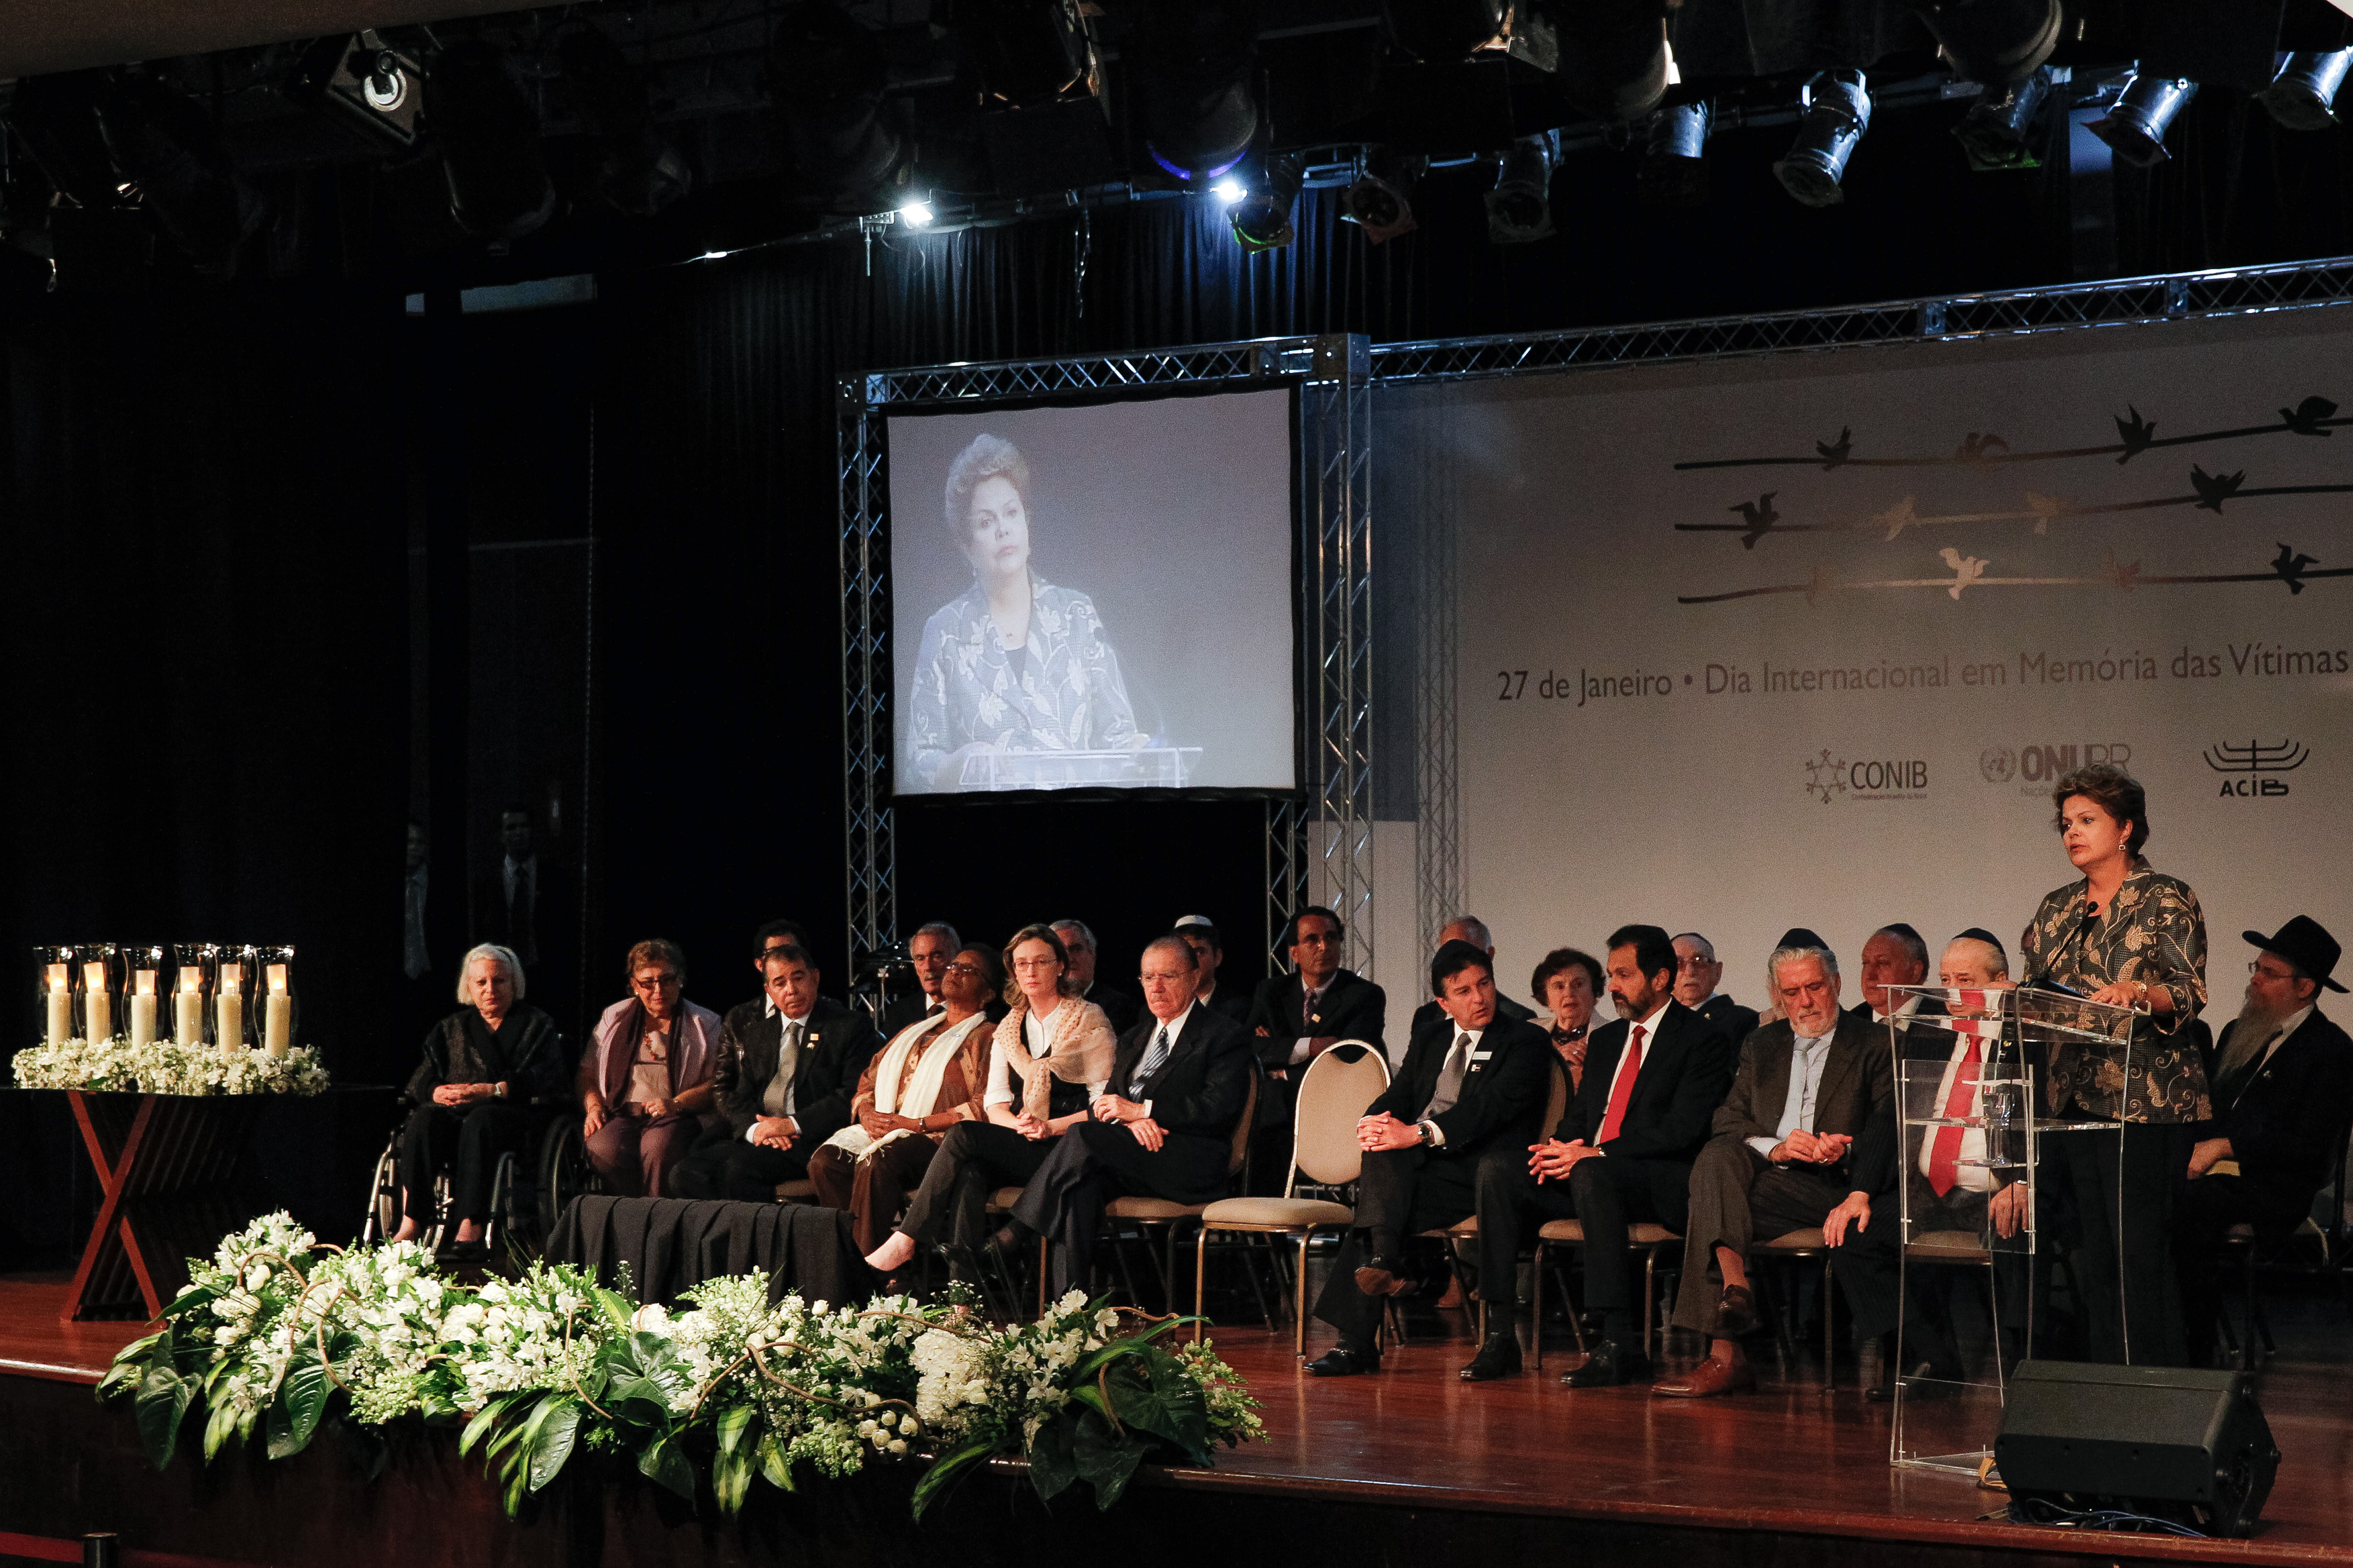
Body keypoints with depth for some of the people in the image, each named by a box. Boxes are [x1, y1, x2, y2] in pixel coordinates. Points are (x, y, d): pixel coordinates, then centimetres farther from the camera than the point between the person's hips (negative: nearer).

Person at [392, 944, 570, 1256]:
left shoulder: (538, 1025, 15)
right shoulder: (453, 1027, 26)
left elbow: (547, 1080, -3)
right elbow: (420, 1081, 17)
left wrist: (492, 1090, -16)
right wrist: (437, 1091, -9)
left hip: (511, 1115, -3)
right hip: (454, 1112, 3)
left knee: (479, 1120, -38)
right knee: (424, 1119, -32)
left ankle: (470, 1226, -47)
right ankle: (410, 1223, -40)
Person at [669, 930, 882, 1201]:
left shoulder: (850, 1026, 3)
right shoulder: (748, 1024, 19)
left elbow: (856, 1096, -7)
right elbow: (729, 1090, 14)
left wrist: (792, 1125, -13)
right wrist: (754, 1128, -8)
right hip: (752, 1136, 5)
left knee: (740, 1168, -31)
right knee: (685, 1174, -19)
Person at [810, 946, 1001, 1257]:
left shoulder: (986, 1038, 7)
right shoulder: (914, 1032, 29)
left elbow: (984, 1108, -8)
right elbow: (867, 1082, 26)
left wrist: (915, 1124, -13)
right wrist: (867, 1114, 1)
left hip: (937, 1138, -6)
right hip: (881, 1132, 6)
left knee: (877, 1163, -37)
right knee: (825, 1160, -24)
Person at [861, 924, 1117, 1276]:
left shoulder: (1089, 1021, 3)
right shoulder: (1008, 1029, 19)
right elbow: (995, 1104, 12)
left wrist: (1049, 1127, -16)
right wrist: (1020, 1125, -11)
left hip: (1066, 1147, -4)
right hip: (1017, 1146, 4)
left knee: (964, 1133, -27)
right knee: (968, 1173, -32)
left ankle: (905, 1242, -24)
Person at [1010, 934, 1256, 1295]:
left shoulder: (1224, 1036, 6)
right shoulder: (1134, 1039, 29)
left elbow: (1220, 1109, -9)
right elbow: (1105, 1102, 17)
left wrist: (1140, 1110, -14)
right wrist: (1130, 1122, -9)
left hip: (1189, 1164, -6)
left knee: (1082, 1136, -29)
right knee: (1083, 1186, -31)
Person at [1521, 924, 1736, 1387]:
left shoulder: (1702, 1040, -2)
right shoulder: (1606, 1040, 22)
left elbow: (1682, 1129, -14)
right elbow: (1579, 1116, 21)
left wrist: (1597, 1154, -20)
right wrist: (1560, 1147, -5)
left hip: (1665, 1183, -7)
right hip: (1585, 1172, 7)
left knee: (1593, 1175, -39)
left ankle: (1620, 1344, -40)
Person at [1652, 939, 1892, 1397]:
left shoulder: (1872, 1048, 10)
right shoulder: (1759, 1046, 22)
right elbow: (1727, 1123, 11)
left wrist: (1844, 1150, -18)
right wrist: (1775, 1148, -10)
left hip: (1832, 1184, -3)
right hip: (1765, 1171, 4)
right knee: (1718, 1158, -32)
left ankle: (1723, 1355, -29)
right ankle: (1735, 1286, -45)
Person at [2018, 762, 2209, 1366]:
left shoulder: (2166, 899, 0)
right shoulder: (2056, 908, 17)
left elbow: (2190, 993, -9)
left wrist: (2138, 992, -27)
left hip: (2144, 1098, -6)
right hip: (2073, 1095, 6)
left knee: (2140, 1247, -9)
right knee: (2092, 1249, 4)